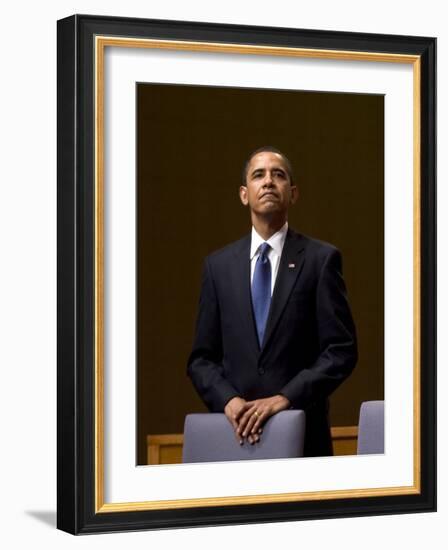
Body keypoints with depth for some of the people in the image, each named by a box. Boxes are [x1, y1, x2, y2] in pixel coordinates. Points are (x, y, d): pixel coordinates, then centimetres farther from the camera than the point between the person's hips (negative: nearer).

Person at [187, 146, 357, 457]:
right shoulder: (218, 265, 8)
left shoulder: (322, 259, 0)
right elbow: (202, 358, 8)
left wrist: (285, 398, -15)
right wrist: (228, 400, -10)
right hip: (235, 432, 2)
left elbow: (342, 351, -5)